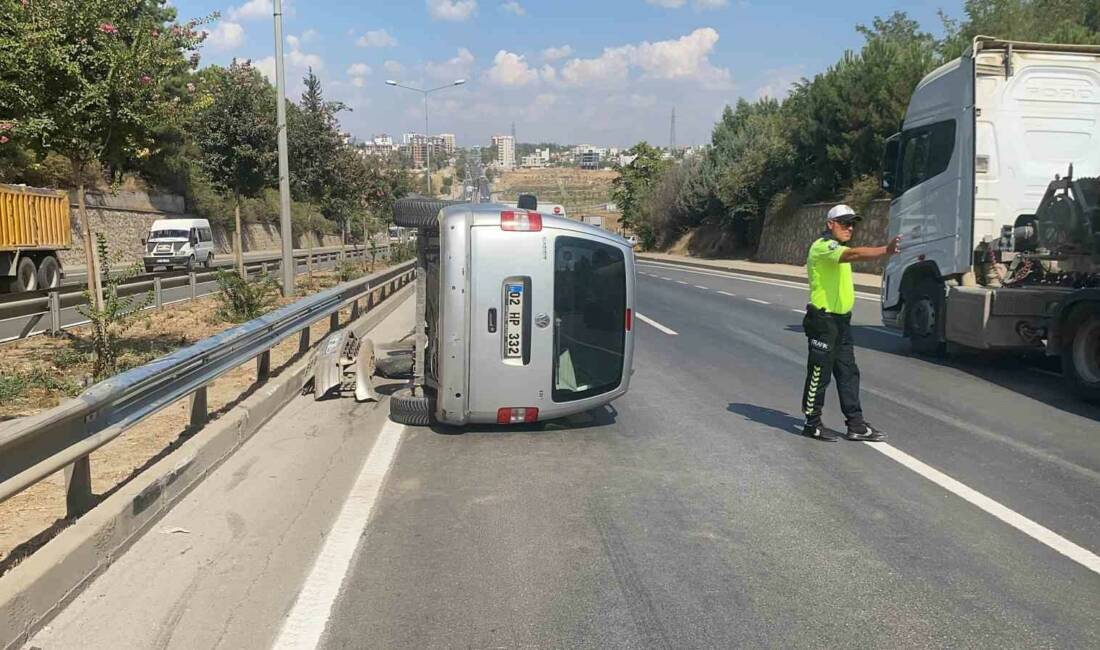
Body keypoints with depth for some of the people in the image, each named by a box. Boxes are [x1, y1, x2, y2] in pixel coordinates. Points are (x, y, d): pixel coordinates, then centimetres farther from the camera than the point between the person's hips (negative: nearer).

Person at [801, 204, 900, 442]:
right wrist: (886, 251, -45)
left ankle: (856, 425, 13)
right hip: (823, 320, -10)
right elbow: (853, 254, -33)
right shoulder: (823, 246, -15)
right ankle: (812, 424, 10)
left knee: (848, 373, 9)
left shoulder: (836, 248, 19)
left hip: (841, 320, 10)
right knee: (819, 374, -1)